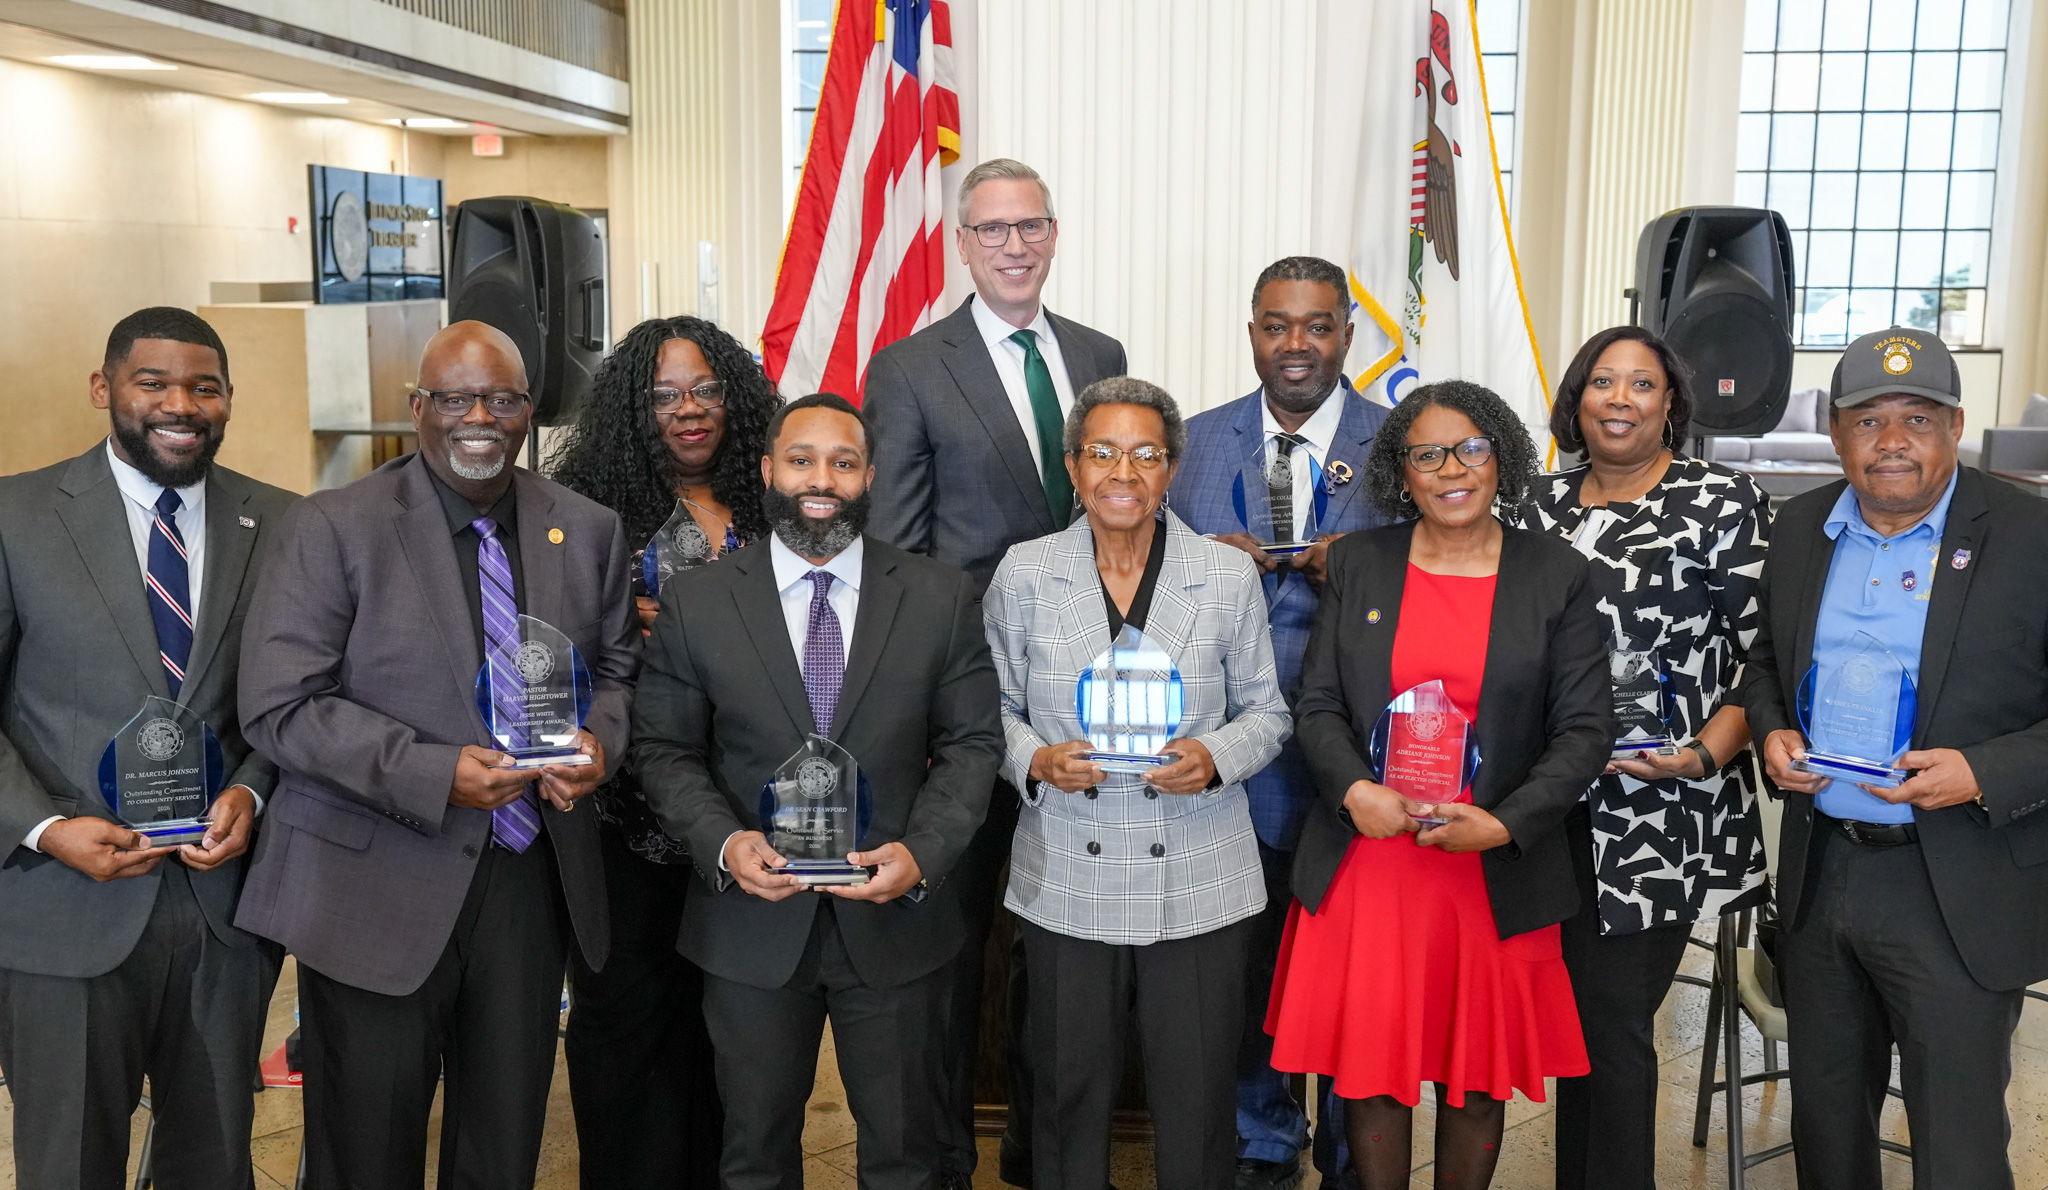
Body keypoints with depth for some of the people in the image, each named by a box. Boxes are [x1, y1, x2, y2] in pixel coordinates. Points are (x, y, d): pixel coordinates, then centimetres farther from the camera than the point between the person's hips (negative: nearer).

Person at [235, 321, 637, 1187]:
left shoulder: (588, 530, 5)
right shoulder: (333, 527, -7)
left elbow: (617, 667, 15)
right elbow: (278, 708, -12)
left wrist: (599, 740, -8)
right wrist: (434, 774, -23)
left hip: (535, 881, 4)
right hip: (377, 892, -3)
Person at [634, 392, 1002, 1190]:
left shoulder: (941, 597, -1)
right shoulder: (695, 602, -1)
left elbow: (972, 742, 0)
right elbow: (664, 750, 1)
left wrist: (923, 851, -15)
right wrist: (723, 842, -16)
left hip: (896, 921, 0)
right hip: (753, 924, 0)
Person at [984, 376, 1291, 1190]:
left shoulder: (1230, 576, 1)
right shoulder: (1024, 575, 1)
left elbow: (1265, 711, 7)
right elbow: (996, 708, 8)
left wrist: (1215, 756, -13)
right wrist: (1035, 759, -13)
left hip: (1199, 889, 0)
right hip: (1066, 885, 1)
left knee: (1197, 1107, 8)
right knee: (1068, 1097, 13)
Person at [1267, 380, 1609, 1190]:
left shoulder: (1558, 576, 0)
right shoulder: (1357, 562, 5)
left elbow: (1585, 730, -3)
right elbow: (1317, 705, 4)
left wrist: (1501, 825, -15)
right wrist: (1354, 790, -14)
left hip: (1495, 872, -1)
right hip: (1366, 861, 1)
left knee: (1477, 1075, 12)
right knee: (1367, 1067, 8)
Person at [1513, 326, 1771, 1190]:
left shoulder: (1722, 502, -5)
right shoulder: (1547, 502, 10)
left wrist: (1705, 755, -22)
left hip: (1658, 814, -5)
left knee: (1613, 1018, -1)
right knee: (1575, 1009, 15)